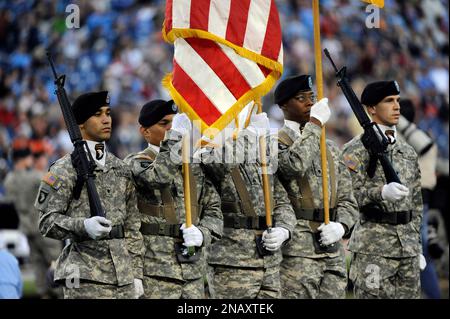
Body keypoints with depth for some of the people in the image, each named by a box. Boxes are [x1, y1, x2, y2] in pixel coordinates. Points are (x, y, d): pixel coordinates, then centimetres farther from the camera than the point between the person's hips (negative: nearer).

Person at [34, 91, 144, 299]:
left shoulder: (121, 170, 16)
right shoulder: (64, 170, -2)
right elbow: (47, 221, -10)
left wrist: (136, 274, 12)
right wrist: (83, 226, -27)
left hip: (124, 280, 6)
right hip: (86, 278, -6)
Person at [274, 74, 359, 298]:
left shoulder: (330, 150, 19)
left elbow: (347, 200, 17)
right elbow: (294, 164, -26)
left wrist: (341, 226, -5)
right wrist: (315, 123, -16)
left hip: (333, 253, 6)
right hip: (296, 253, -6)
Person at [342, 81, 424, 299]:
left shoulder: (407, 151, 16)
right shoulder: (356, 150, -4)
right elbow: (348, 195, -15)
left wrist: (418, 247, 16)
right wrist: (382, 192, -34)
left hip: (407, 248, 6)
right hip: (372, 250, -6)